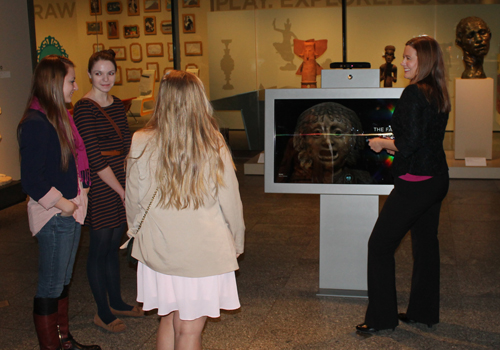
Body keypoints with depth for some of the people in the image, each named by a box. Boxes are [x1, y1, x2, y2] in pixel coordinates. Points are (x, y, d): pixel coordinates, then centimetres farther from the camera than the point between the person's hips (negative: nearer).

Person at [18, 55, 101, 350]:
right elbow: (31, 181, -23)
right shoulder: (36, 124, -20)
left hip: (71, 210, 9)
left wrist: (81, 190, 7)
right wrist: (60, 203, -17)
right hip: (53, 215, -9)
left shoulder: (61, 116, 8)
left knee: (63, 280, 20)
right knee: (51, 285, 4)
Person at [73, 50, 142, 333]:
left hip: (121, 182, 7)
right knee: (100, 246, 4)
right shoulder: (85, 108, -14)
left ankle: (116, 302, 31)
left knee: (114, 245, 17)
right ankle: (103, 312, 18)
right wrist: (121, 190, -14)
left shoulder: (117, 104, 10)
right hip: (99, 186, -7)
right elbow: (95, 158, -17)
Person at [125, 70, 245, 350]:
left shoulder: (140, 145, -10)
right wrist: (237, 243, 11)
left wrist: (137, 232, 21)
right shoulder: (214, 147, -15)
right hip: (204, 252, -2)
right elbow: (231, 203, -6)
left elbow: (133, 201, 2)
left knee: (169, 319, 21)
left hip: (157, 251, 3)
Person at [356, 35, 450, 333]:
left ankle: (382, 317, 6)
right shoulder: (439, 94, 10)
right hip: (438, 178, 10)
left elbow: (408, 145, -21)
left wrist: (382, 143, -5)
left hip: (416, 183, -10)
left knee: (380, 244, -1)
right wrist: (393, 144, 16)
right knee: (426, 242, 17)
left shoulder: (414, 93, -17)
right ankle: (424, 312, 28)